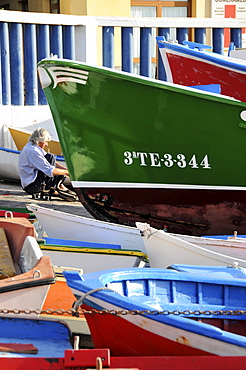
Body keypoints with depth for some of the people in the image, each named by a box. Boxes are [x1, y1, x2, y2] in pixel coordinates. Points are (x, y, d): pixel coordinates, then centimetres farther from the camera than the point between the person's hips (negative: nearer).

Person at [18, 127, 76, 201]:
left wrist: (66, 169, 4)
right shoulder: (32, 151, -20)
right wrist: (67, 172, -12)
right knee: (50, 157, -16)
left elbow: (53, 163, 16)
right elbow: (51, 171, -24)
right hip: (32, 186, -11)